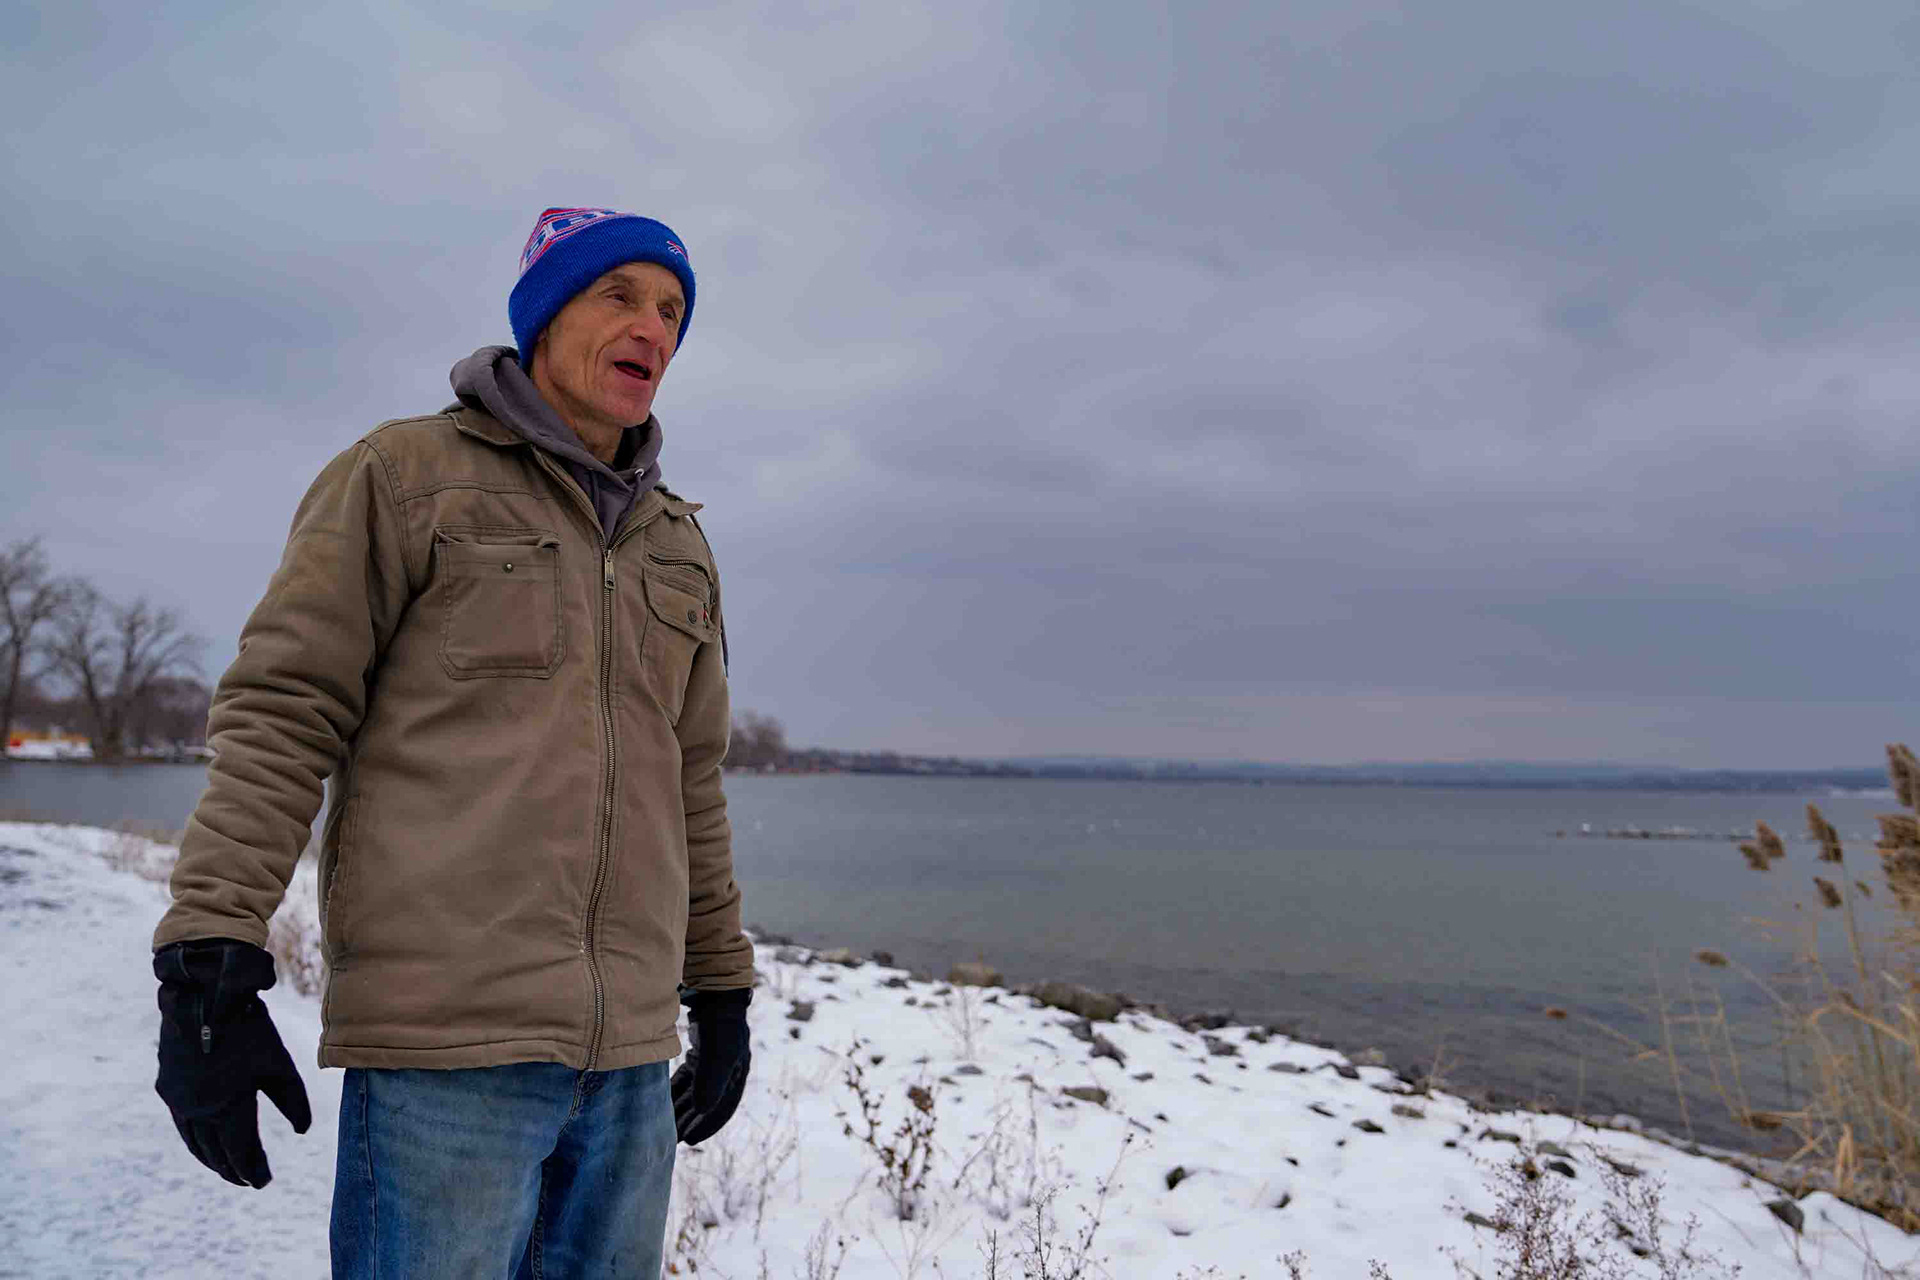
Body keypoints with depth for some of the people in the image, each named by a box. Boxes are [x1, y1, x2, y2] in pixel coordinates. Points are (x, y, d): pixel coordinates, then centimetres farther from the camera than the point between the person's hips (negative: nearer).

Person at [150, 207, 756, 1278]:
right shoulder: (408, 474, 3)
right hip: (445, 1038, -5)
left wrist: (721, 991, 17)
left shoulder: (678, 544, 17)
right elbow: (279, 716, -3)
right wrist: (208, 967, -11)